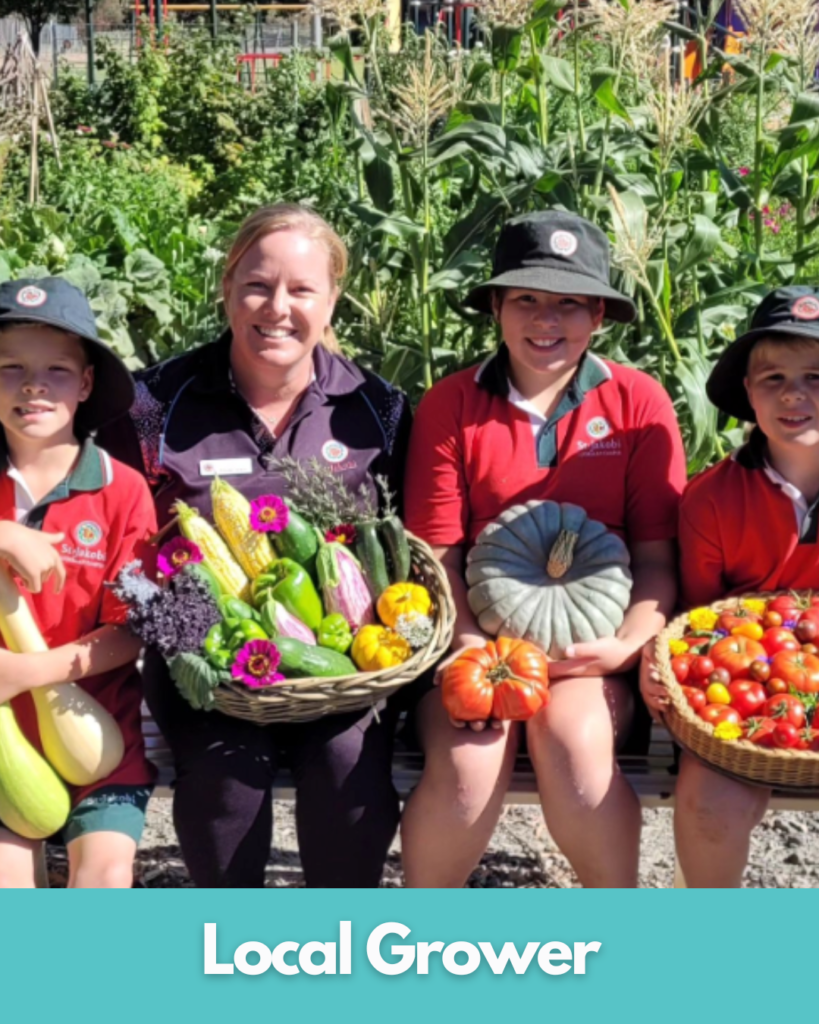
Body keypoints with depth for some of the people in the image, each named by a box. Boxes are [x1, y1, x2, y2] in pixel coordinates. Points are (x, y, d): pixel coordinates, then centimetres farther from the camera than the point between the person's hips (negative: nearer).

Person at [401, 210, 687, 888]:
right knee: (467, 765, -28)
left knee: (571, 738, -31)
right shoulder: (450, 406, 3)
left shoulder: (638, 402, 3)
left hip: (591, 650, 0)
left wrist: (630, 643, -15)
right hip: (481, 645, 0)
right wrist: (472, 646, -16)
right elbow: (438, 555, 1)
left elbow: (657, 557, 2)